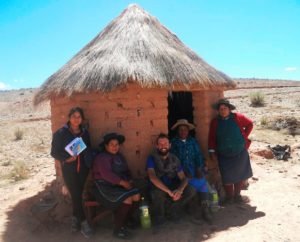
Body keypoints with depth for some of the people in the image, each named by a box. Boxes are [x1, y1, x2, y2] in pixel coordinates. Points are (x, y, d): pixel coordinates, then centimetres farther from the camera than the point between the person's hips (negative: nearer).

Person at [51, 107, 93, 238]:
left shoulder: (85, 133, 5)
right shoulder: (60, 133, -7)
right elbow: (54, 152, -5)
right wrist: (66, 158, -21)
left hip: (83, 169, 4)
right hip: (69, 170, -3)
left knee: (79, 195, 9)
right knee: (76, 196, -3)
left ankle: (75, 218, 31)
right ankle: (83, 222, 12)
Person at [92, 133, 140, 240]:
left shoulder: (119, 156, 17)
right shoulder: (102, 157, -10)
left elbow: (126, 171, 19)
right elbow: (107, 174, -24)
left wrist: (129, 181, -2)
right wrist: (122, 182, -25)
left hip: (118, 185, 8)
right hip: (105, 186, -8)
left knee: (137, 196, -15)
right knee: (127, 200, -27)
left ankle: (122, 223, 2)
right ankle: (117, 230, -9)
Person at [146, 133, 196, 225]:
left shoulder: (174, 159, 1)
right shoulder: (152, 158, -12)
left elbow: (183, 178, -5)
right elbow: (152, 177, -28)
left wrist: (180, 190, -29)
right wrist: (169, 191, -38)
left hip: (173, 188, 4)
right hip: (159, 188, -3)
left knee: (191, 191, -20)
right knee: (158, 193, -38)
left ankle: (173, 209, 6)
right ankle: (159, 215, -4)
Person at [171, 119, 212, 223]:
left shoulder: (193, 141, 16)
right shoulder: (174, 142, 6)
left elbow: (199, 155, 8)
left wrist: (199, 169, -8)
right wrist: (184, 172, -15)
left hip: (195, 170, 3)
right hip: (182, 172, -3)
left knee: (202, 182, -25)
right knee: (194, 184, -27)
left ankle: (205, 210, -17)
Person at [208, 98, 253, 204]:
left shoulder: (238, 117, -6)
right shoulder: (215, 122, -2)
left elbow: (250, 124, 8)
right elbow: (212, 138, 2)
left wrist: (244, 136, 1)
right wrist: (212, 151, -2)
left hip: (240, 153, 0)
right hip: (224, 156, 0)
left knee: (240, 176, 12)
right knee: (227, 178, 5)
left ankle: (237, 196, 30)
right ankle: (229, 197, 24)